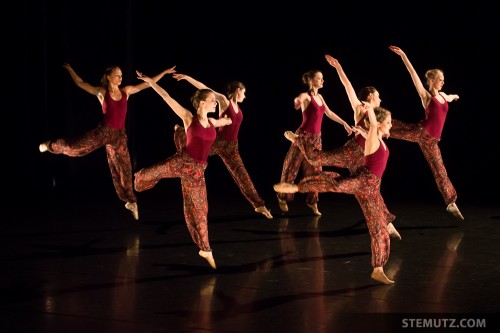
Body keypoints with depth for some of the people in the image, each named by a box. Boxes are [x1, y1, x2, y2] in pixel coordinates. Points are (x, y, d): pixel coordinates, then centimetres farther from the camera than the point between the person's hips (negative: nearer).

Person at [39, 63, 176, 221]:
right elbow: (79, 83, 7)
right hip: (103, 131, -3)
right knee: (76, 146, -5)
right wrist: (69, 69, 10)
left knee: (123, 168, 4)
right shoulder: (102, 92, 1)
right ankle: (51, 145, 26)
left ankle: (130, 201, 13)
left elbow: (147, 84, 12)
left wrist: (164, 72, 12)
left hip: (119, 135, 3)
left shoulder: (126, 91, 8)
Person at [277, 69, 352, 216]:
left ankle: (312, 202, 16)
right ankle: (283, 198, 17)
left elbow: (329, 113, 23)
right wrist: (298, 101, -63)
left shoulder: (319, 97, 9)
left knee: (314, 170, 8)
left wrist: (344, 123, 25)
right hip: (303, 136, -7)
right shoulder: (306, 96, -13)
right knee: (292, 167, 4)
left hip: (316, 137, 7)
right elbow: (299, 99, -38)